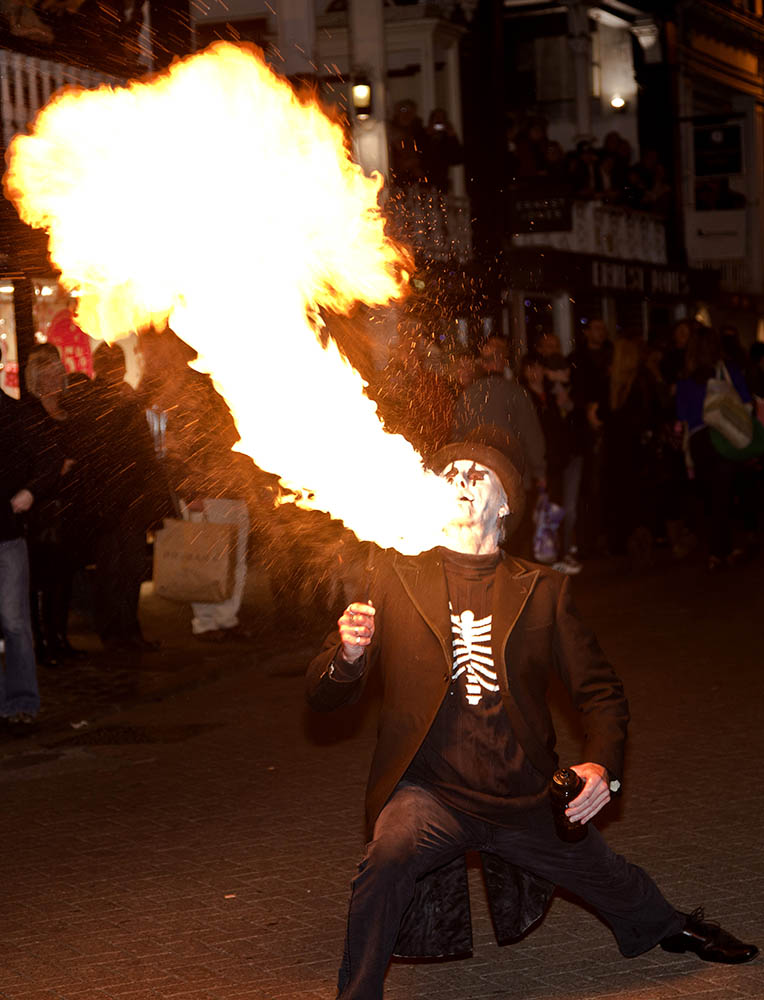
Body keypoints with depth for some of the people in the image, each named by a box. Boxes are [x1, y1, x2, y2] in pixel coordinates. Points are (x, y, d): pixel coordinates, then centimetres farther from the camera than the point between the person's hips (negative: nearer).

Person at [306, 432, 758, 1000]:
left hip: (526, 799, 3)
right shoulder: (395, 577, -1)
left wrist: (603, 766, -9)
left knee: (619, 887, 18)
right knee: (387, 862, -34)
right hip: (429, 794, -2)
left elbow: (601, 691, 9)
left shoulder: (544, 591, 4)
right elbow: (326, 694, -3)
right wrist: (348, 655, -26)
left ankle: (670, 929, 54)